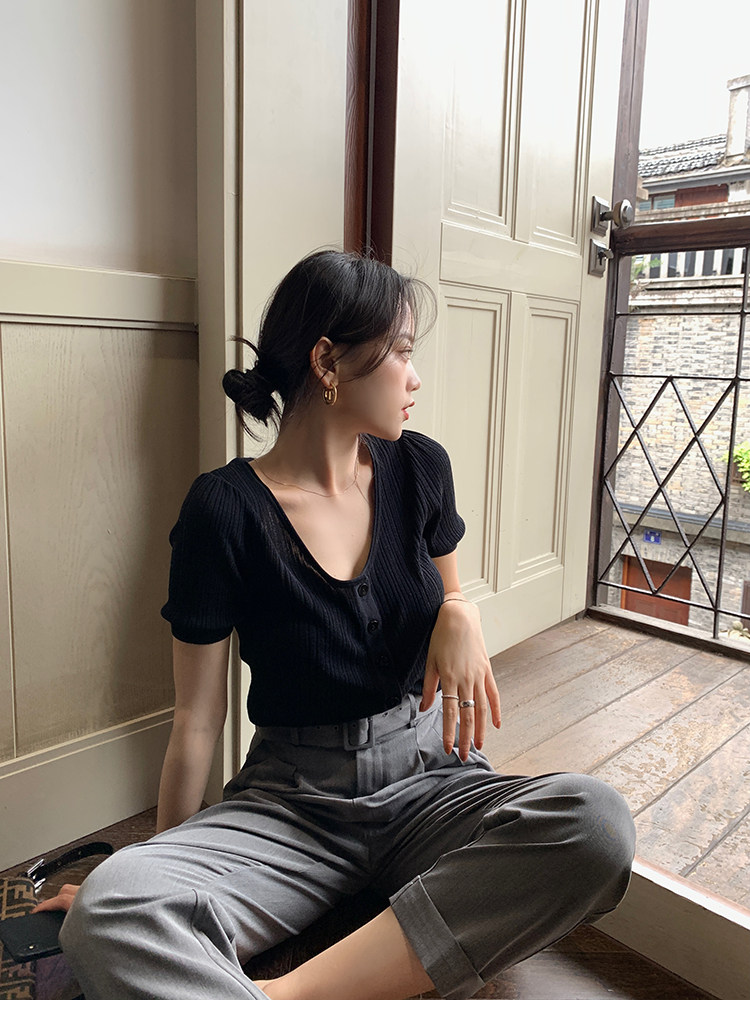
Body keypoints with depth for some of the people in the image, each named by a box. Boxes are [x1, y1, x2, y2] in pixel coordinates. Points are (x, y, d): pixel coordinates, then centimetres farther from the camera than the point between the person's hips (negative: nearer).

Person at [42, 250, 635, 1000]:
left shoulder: (419, 468, 1)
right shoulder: (226, 511, -11)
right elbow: (197, 720, -4)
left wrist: (460, 617, -7)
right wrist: (167, 863, 4)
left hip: (429, 775, 4)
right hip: (291, 798, -3)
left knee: (596, 821, -29)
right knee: (111, 910, -31)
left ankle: (289, 995, -24)